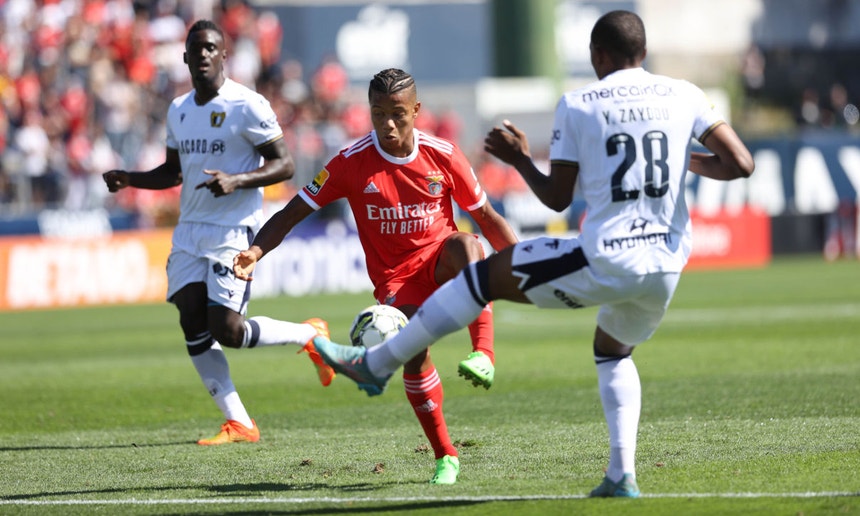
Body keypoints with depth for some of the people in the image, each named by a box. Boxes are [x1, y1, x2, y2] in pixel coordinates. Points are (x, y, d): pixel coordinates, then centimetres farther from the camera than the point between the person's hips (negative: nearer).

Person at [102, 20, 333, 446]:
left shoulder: (247, 106, -10)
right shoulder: (179, 110, 12)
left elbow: (284, 164, -10)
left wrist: (236, 180, -25)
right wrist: (129, 180, 7)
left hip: (234, 230, -7)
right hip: (190, 230, 7)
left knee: (226, 330, -13)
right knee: (192, 323, -5)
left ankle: (311, 334, 13)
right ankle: (238, 424, 1)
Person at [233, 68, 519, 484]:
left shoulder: (443, 156, -5)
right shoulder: (352, 162, -8)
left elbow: (487, 217, 6)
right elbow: (293, 212, -8)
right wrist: (256, 251, -24)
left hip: (439, 260, 0)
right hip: (394, 276, 0)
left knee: (465, 245, -35)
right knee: (414, 350, -22)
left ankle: (483, 356, -37)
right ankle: (445, 457, -5)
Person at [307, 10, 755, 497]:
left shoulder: (578, 105, 1)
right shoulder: (684, 96, 7)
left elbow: (557, 197, 3)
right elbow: (740, 164, 2)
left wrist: (519, 157, 21)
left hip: (605, 261, -4)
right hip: (665, 270, 4)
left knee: (485, 276, 14)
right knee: (614, 351, 33)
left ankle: (376, 363, 20)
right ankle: (622, 475, 18)